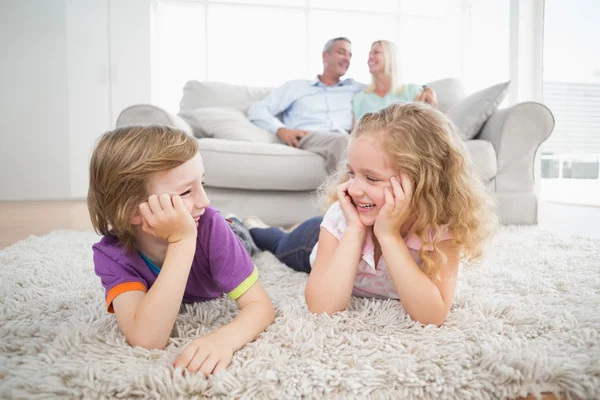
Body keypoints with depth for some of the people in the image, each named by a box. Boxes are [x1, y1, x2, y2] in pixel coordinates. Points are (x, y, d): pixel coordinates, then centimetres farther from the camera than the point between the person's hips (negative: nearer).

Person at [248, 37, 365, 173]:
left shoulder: (354, 88, 32)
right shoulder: (296, 86, 24)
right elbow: (257, 110, 15)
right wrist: (282, 130, -3)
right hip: (308, 137, -2)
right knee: (341, 141, -38)